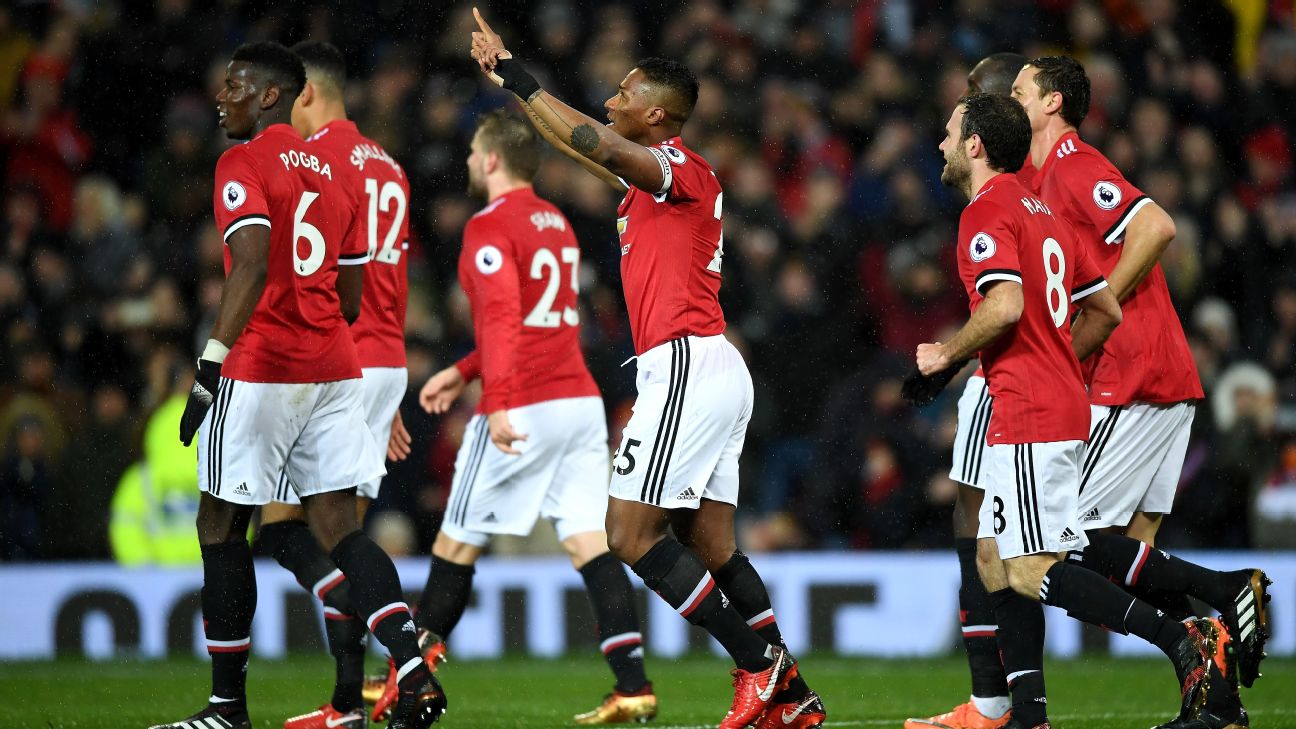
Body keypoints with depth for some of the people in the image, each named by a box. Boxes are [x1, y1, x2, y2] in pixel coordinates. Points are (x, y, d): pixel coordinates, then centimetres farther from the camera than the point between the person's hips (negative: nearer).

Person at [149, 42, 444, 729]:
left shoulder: (244, 164, -7)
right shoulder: (333, 171, 16)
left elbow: (252, 266, -23)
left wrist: (213, 359, -28)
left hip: (258, 370, -7)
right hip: (334, 369, 7)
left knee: (221, 523, 6)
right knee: (337, 524, 5)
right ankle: (415, 670, -13)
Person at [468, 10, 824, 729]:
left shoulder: (681, 167, -9)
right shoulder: (652, 175, 18)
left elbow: (595, 144, -24)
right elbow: (582, 144, 32)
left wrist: (519, 80, -17)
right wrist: (508, 80, 35)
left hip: (689, 366, -10)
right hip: (715, 373, 10)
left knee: (630, 534, -10)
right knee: (712, 546, 8)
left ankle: (762, 665, -10)